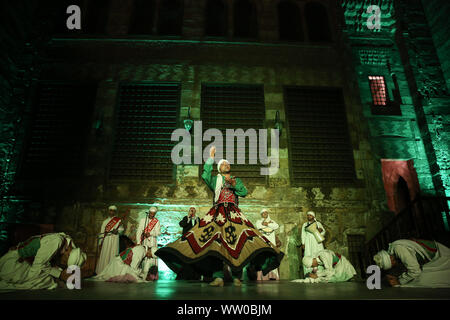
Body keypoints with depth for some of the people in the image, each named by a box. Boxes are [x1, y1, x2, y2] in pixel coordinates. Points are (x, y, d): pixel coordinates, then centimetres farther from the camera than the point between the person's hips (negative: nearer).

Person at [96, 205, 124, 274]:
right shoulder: (105, 221, 14)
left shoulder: (119, 220, 10)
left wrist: (117, 231, -14)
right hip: (106, 240, 2)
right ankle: (102, 272, 4)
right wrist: (100, 242, 5)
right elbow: (101, 232, 11)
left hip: (114, 240, -1)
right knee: (104, 256, -2)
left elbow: (121, 229, 7)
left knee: (113, 255, -5)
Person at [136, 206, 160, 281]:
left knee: (152, 257, -9)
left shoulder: (157, 222, 9)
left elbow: (158, 233, 0)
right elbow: (139, 231, 8)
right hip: (144, 242, 1)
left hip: (152, 242, -1)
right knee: (143, 257, -5)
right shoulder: (143, 220, 13)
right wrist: (138, 242, -1)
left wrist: (150, 234, -16)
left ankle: (152, 275, -6)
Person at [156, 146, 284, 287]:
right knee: (215, 241, -16)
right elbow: (205, 176, 1)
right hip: (217, 213, -1)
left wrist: (234, 184, -7)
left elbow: (244, 192, 9)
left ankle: (236, 277, -11)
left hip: (234, 214, 1)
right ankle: (218, 277, -18)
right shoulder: (216, 180, 23)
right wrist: (211, 158, 4)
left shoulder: (237, 180, 26)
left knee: (237, 242, -16)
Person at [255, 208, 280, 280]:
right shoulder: (258, 221, 17)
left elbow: (277, 226, 0)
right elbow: (258, 226, -8)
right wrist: (269, 223, -1)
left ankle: (272, 275, -13)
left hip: (271, 242, 2)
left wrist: (267, 224, -4)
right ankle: (263, 276, -16)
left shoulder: (272, 221, 22)